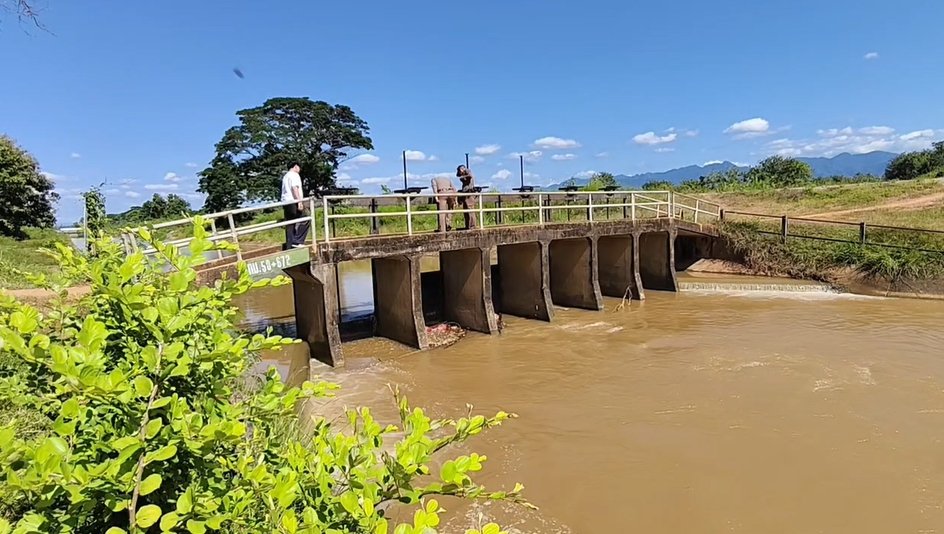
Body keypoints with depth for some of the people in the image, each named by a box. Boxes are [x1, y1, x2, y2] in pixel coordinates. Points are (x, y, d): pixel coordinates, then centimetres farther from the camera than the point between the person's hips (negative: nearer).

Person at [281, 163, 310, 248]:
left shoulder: (285, 176, 27)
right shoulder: (294, 175, -2)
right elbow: (295, 188, -16)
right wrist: (300, 201, -22)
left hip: (286, 203, 10)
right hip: (293, 202, -9)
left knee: (290, 226, 7)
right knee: (305, 221, -9)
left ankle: (289, 247, 5)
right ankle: (297, 241, -16)